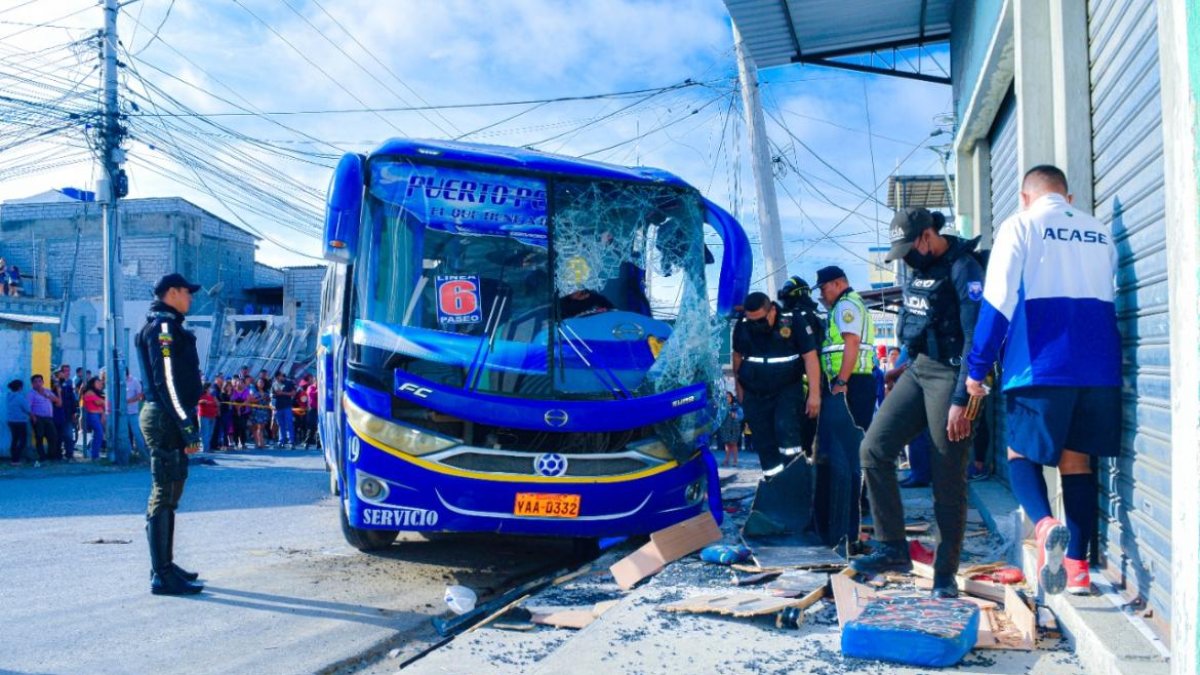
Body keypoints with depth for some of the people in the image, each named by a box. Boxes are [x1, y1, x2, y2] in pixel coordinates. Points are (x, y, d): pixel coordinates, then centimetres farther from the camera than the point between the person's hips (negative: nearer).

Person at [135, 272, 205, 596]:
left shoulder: (167, 327, 20)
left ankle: (165, 566, 24)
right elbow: (166, 382, -19)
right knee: (165, 495, -9)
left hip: (168, 421, 11)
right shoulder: (163, 327, -11)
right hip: (166, 420, -11)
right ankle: (162, 576, -7)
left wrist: (187, 424, 19)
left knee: (168, 494, 15)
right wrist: (187, 427, -21)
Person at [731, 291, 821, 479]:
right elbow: (737, 356, 10)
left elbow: (810, 357, -15)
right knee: (763, 441, 3)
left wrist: (814, 393, -19)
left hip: (788, 389, -3)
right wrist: (739, 388, 14)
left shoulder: (793, 322, -15)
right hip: (755, 394, 3)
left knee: (785, 428, -23)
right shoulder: (742, 327, -6)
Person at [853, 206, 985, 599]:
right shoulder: (920, 269, 12)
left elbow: (976, 341, -18)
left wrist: (961, 401, -21)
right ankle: (893, 548, 4)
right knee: (874, 449, -3)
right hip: (917, 371, 8)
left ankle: (945, 575, 9)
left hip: (949, 376, -8)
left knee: (948, 482, -2)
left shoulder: (963, 270, -14)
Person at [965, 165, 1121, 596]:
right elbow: (1110, 298, 21)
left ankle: (1045, 524, -22)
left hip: (1041, 366, -4)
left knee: (1021, 453, 6)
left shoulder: (1021, 226, 1)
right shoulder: (1101, 233, 16)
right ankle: (1077, 566, 7)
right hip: (1099, 367, 4)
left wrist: (976, 367, -3)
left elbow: (998, 301, -7)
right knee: (1077, 460, 10)